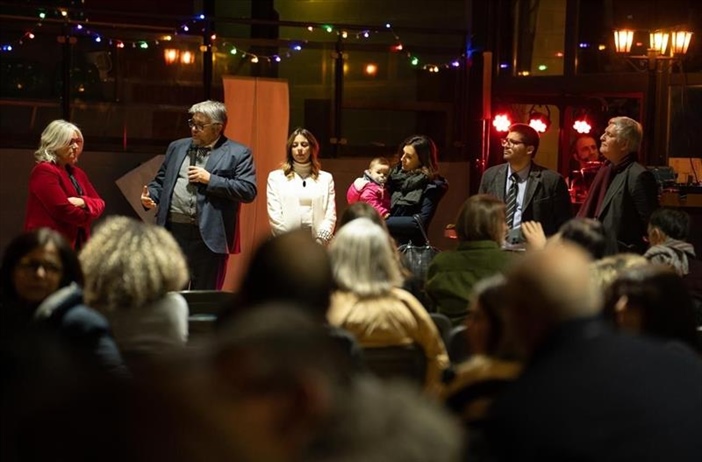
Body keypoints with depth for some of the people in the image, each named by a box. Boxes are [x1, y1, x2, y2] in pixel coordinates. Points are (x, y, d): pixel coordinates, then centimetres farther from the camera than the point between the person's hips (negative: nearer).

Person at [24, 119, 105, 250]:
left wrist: (83, 202, -9)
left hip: (76, 243, 9)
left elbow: (99, 204, 14)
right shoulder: (44, 171, -10)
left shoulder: (77, 173, 19)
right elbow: (62, 210, -18)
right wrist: (86, 216, 0)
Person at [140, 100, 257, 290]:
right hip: (173, 230, 4)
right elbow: (161, 180, 21)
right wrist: (150, 196, -1)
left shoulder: (238, 153, 0)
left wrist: (209, 179, -13)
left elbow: (248, 191, -9)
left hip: (209, 236, -4)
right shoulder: (177, 147, 15)